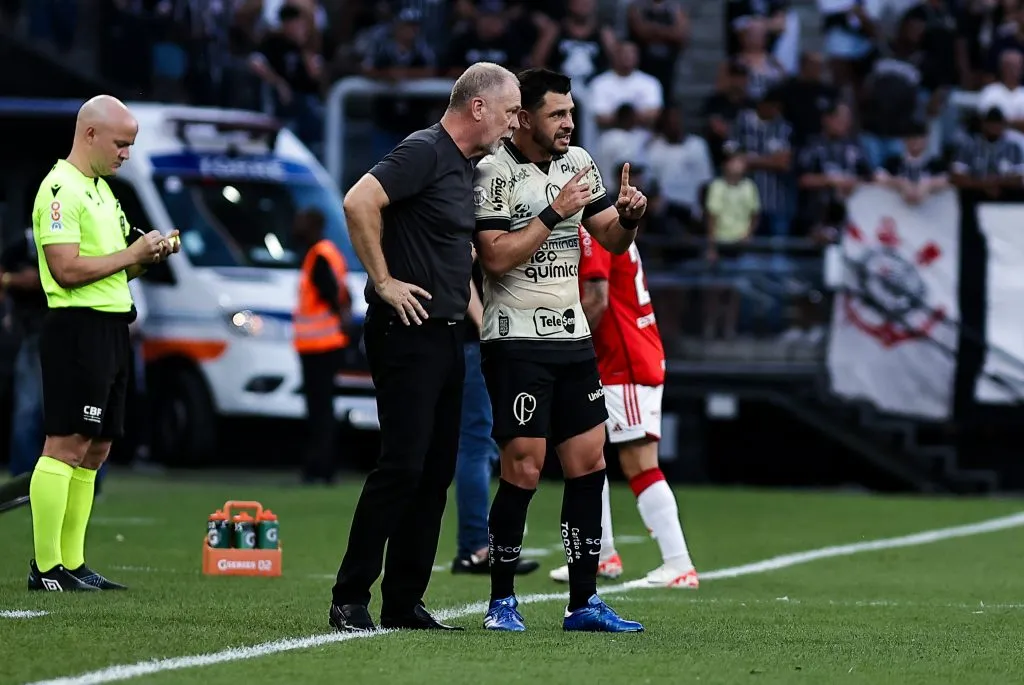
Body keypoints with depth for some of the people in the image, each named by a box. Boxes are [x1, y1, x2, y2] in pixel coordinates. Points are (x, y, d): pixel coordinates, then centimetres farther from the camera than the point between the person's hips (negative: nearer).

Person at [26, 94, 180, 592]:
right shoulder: (61, 189, -11)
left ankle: (72, 563, 11)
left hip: (110, 328, 10)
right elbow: (67, 269, -19)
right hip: (78, 327, -10)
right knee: (67, 445, -10)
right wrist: (131, 254, -13)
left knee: (94, 451, 9)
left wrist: (150, 253, 7)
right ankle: (46, 567, -10)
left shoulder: (101, 189, 20)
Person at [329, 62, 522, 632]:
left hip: (445, 334, 9)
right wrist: (384, 281, -20)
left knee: (436, 471, 8)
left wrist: (474, 314, 22)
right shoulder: (424, 152, -12)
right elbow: (359, 202, -25)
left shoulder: (466, 165, 17)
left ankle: (403, 602, 12)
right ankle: (350, 601, -7)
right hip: (408, 330, -9)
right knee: (402, 466, -11)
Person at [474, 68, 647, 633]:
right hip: (517, 342, -7)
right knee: (523, 470, -9)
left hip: (573, 337, 7)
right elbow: (497, 256, -17)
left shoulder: (577, 162, 11)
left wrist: (629, 216, -6)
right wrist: (556, 211, -20)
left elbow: (611, 239, 15)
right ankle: (501, 602, 3)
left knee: (588, 463, 3)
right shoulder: (495, 171, -10)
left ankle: (584, 603, 7)